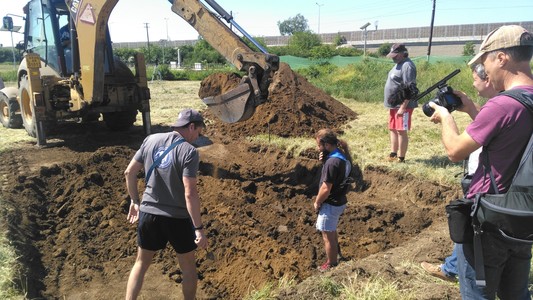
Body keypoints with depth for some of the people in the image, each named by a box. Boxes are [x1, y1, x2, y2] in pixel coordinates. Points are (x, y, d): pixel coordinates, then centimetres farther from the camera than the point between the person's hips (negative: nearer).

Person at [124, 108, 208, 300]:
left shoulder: (150, 140, 0)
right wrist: (199, 228, -19)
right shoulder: (189, 151, -16)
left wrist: (135, 201, 18)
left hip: (148, 213, 4)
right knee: (188, 266, 17)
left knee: (141, 263, 22)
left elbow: (129, 172, 6)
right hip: (178, 218, -4)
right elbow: (190, 193, -23)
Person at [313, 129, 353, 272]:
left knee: (328, 235, 8)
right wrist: (324, 158, -3)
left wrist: (317, 203, -10)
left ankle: (331, 265, 25)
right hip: (339, 201, 9)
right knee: (332, 230, 29)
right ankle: (336, 251, 49)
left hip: (331, 204, -9)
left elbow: (326, 189, -27)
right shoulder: (343, 155, 1)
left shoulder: (332, 162, -28)